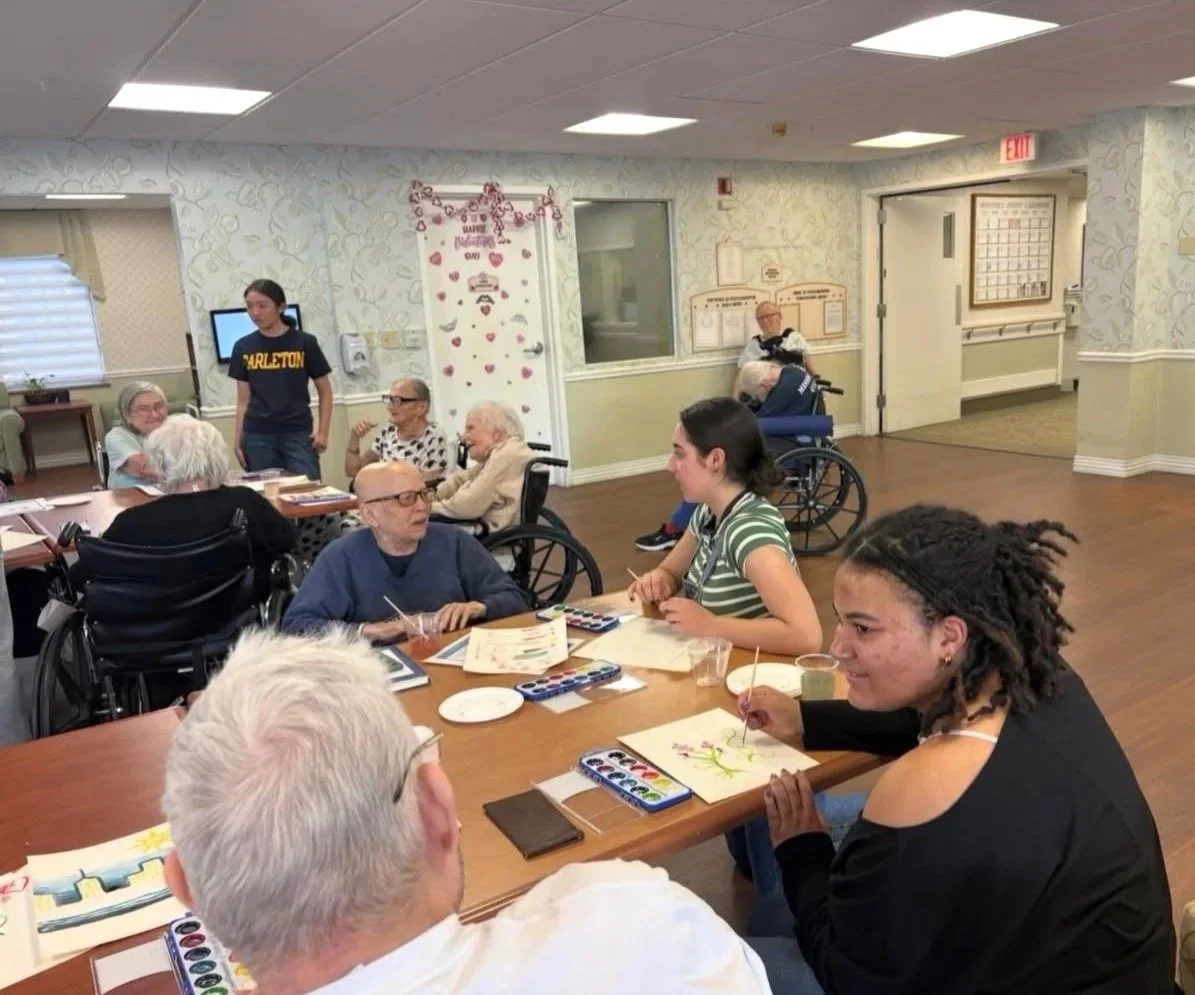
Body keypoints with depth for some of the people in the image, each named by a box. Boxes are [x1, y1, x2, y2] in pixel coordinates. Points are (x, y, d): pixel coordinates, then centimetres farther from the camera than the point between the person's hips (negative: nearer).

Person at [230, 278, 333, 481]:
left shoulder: (304, 342, 0)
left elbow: (324, 391, 4)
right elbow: (243, 399, 10)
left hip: (298, 433, -2)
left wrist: (323, 431, -4)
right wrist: (238, 439, 5)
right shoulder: (243, 347, 6)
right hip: (257, 435, 2)